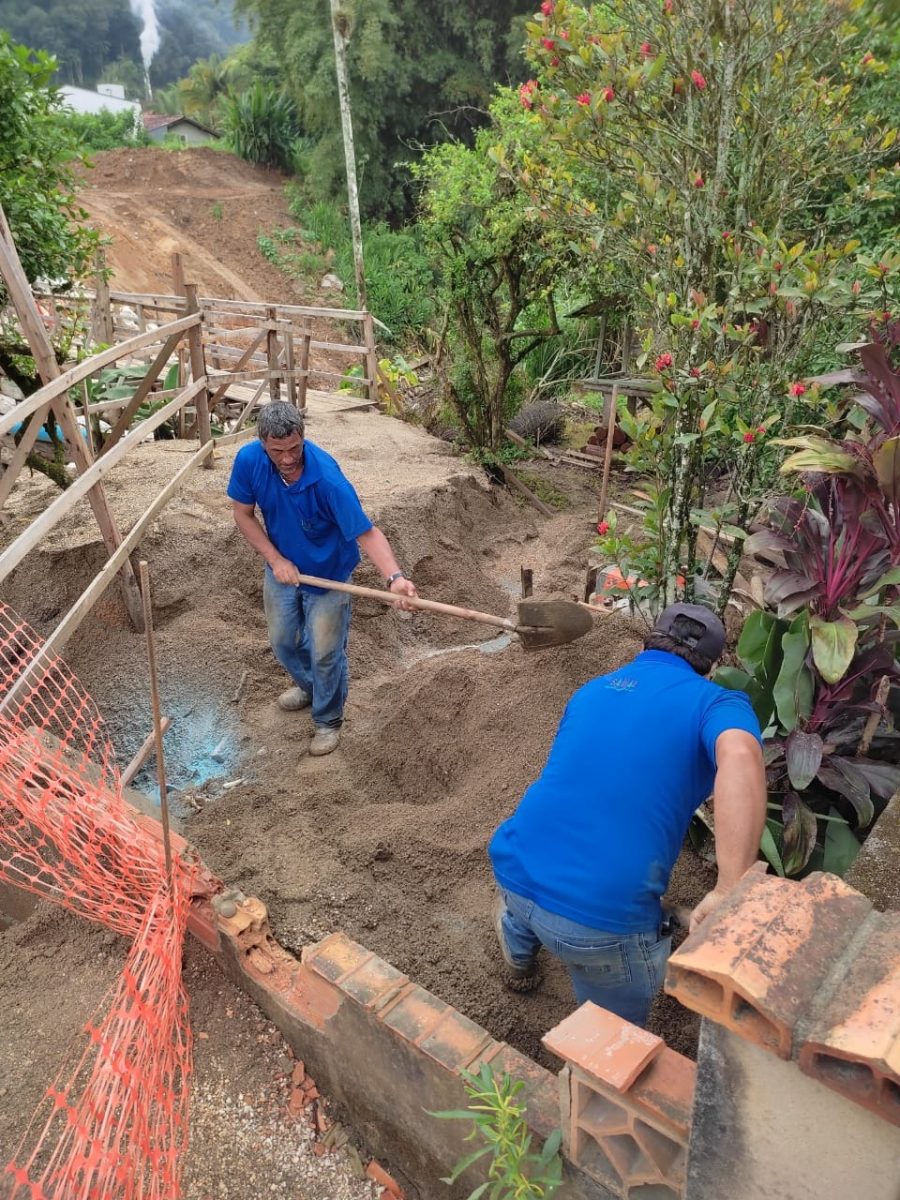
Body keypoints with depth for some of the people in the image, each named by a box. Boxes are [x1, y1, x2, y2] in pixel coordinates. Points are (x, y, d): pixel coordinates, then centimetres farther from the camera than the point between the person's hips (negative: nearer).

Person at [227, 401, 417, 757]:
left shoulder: (327, 477, -36)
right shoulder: (249, 460, -23)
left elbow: (366, 533, -36)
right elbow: (243, 515, -8)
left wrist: (394, 577, -53)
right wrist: (276, 560, -18)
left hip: (328, 575, -4)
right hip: (282, 569, 5)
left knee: (325, 653, 5)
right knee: (283, 642, 22)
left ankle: (327, 720, 32)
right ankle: (307, 685, 54)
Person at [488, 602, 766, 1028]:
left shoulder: (592, 690, 17)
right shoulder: (716, 702, 2)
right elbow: (740, 757, -24)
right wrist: (730, 892, -24)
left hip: (514, 870, 6)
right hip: (602, 914, -6)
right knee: (617, 1028, 25)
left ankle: (519, 955, 66)